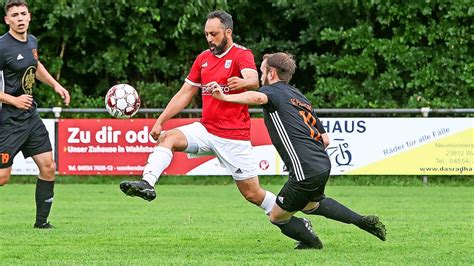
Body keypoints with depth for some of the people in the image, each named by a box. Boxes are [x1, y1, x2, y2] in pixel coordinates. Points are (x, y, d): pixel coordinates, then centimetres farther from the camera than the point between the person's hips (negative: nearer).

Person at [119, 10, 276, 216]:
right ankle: (147, 183, -37)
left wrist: (243, 82, -54)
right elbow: (185, 94, 15)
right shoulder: (203, 58, 11)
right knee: (168, 137, -20)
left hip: (234, 137, -5)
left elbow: (254, 81, -29)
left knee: (253, 194, -3)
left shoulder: (241, 55, -8)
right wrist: (160, 121, 7)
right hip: (206, 128, 5)